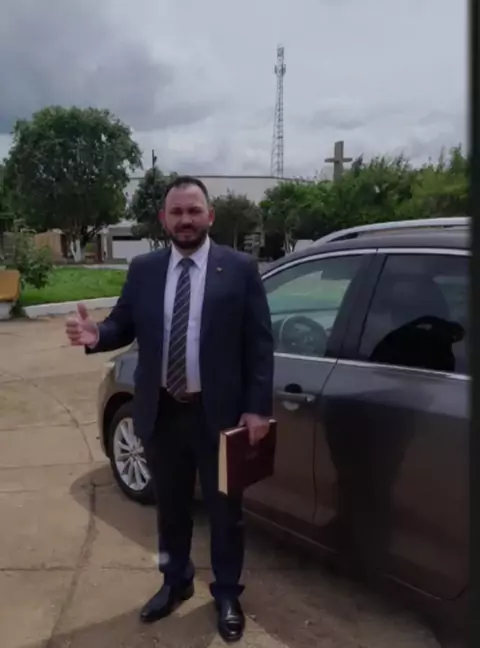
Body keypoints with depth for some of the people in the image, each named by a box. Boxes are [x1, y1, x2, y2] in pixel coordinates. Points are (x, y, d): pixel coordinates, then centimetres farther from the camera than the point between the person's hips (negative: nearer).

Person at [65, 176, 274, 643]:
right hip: (161, 411, 3)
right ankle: (176, 582, 45)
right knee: (170, 505, 20)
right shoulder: (143, 270, 3)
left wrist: (258, 408, -11)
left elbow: (259, 343, -6)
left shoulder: (240, 269, -6)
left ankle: (227, 593, 36)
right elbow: (124, 326, 7)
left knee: (224, 508, 14)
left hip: (218, 412, -3)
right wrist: (95, 335, -17)